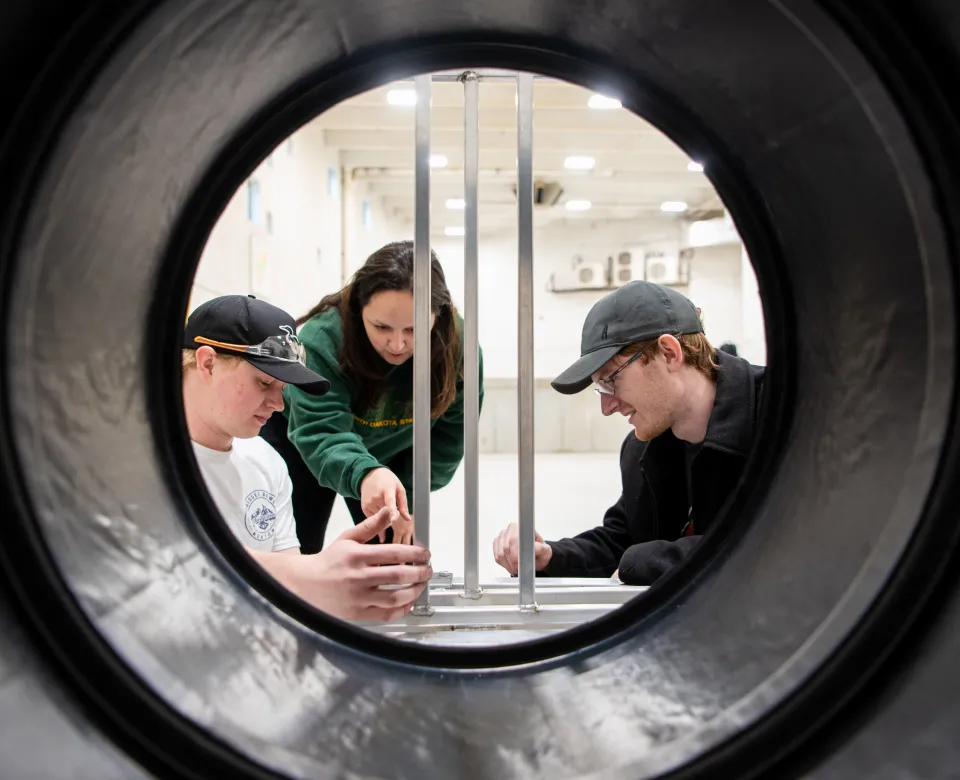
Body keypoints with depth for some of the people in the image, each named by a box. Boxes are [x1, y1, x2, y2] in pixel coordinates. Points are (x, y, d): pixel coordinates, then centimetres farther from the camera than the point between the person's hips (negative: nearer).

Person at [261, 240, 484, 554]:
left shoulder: (458, 348, -27)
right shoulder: (323, 337, -36)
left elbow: (447, 436, -15)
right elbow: (320, 432, -43)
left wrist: (410, 502, -21)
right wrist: (364, 474, -63)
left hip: (388, 452, 3)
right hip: (297, 444, -2)